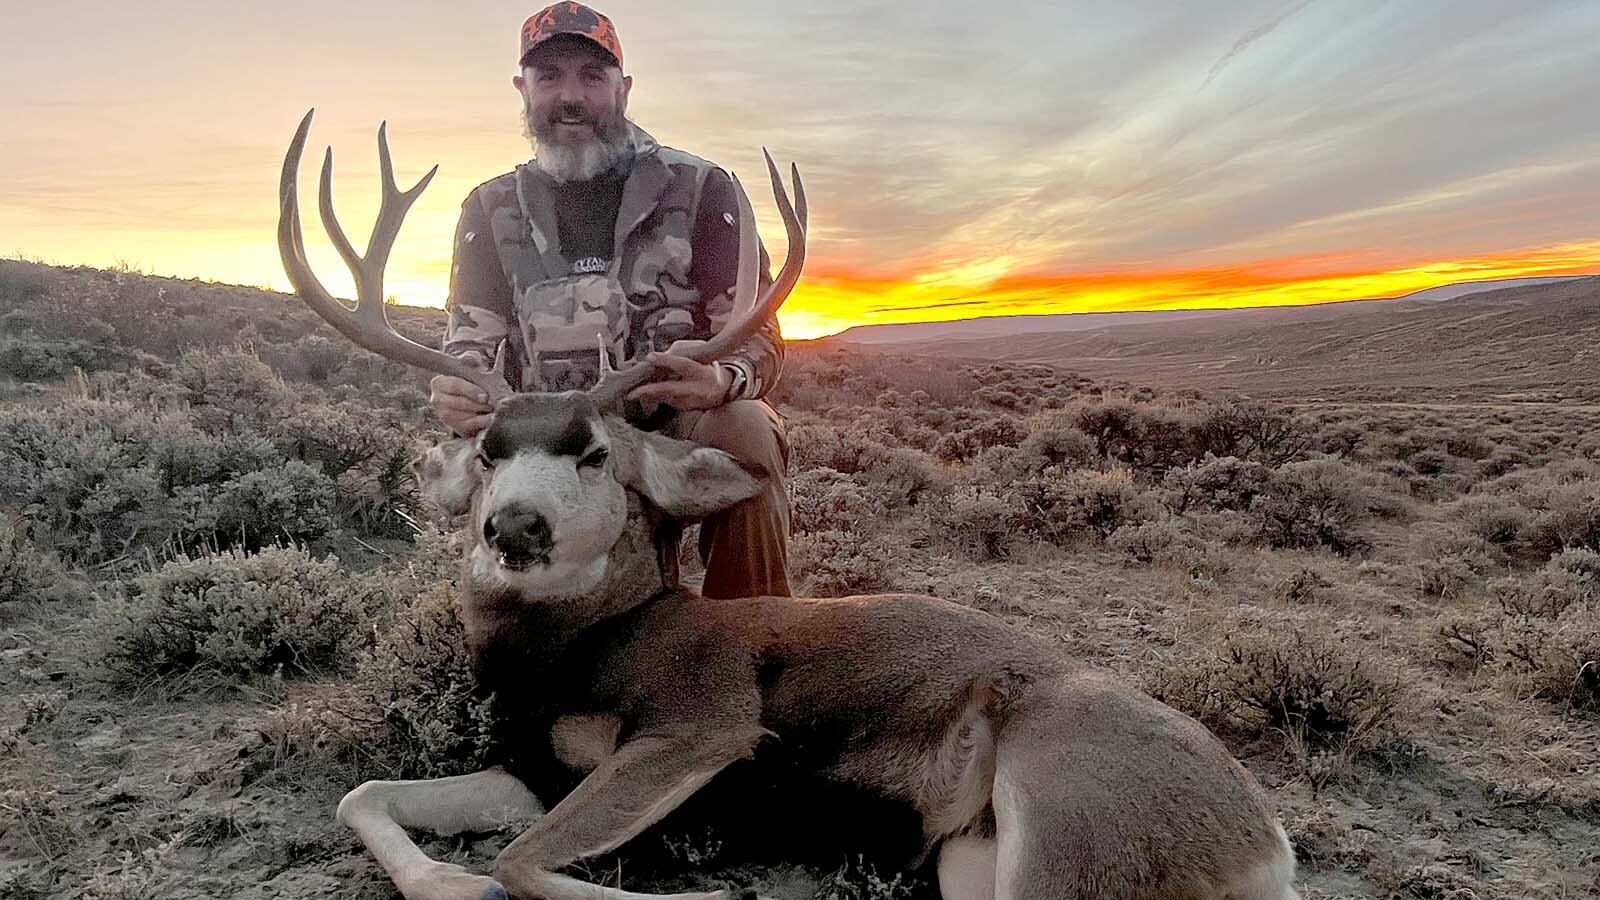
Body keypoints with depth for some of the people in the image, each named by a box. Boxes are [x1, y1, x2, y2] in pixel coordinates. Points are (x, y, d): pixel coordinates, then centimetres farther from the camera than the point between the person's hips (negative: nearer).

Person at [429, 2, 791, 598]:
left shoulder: (699, 188, 0)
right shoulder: (492, 209, 10)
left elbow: (756, 335, -6)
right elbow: (471, 341, 4)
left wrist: (720, 382, -32)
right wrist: (456, 394, -23)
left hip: (678, 428, -2)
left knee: (745, 428, -33)